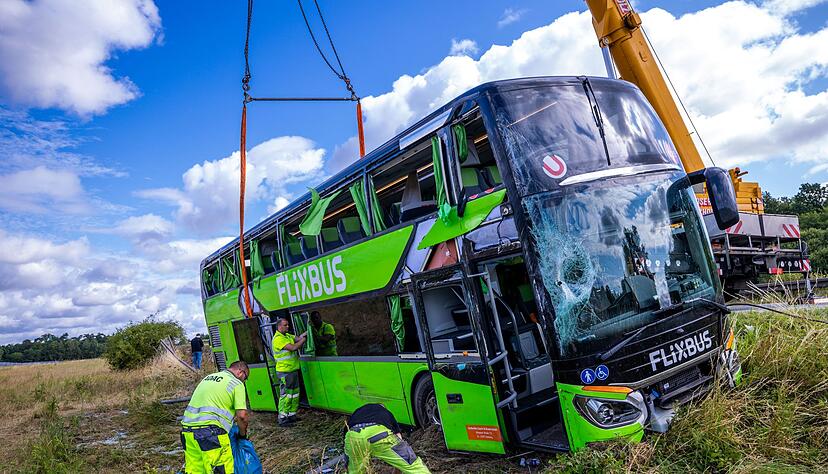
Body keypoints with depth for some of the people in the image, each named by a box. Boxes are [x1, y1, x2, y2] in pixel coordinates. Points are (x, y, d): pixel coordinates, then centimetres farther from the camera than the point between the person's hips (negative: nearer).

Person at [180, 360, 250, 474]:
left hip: (187, 428, 8)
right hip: (210, 431, -7)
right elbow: (242, 415, -6)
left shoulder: (208, 377, 23)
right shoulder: (237, 384, 0)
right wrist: (243, 433, 11)